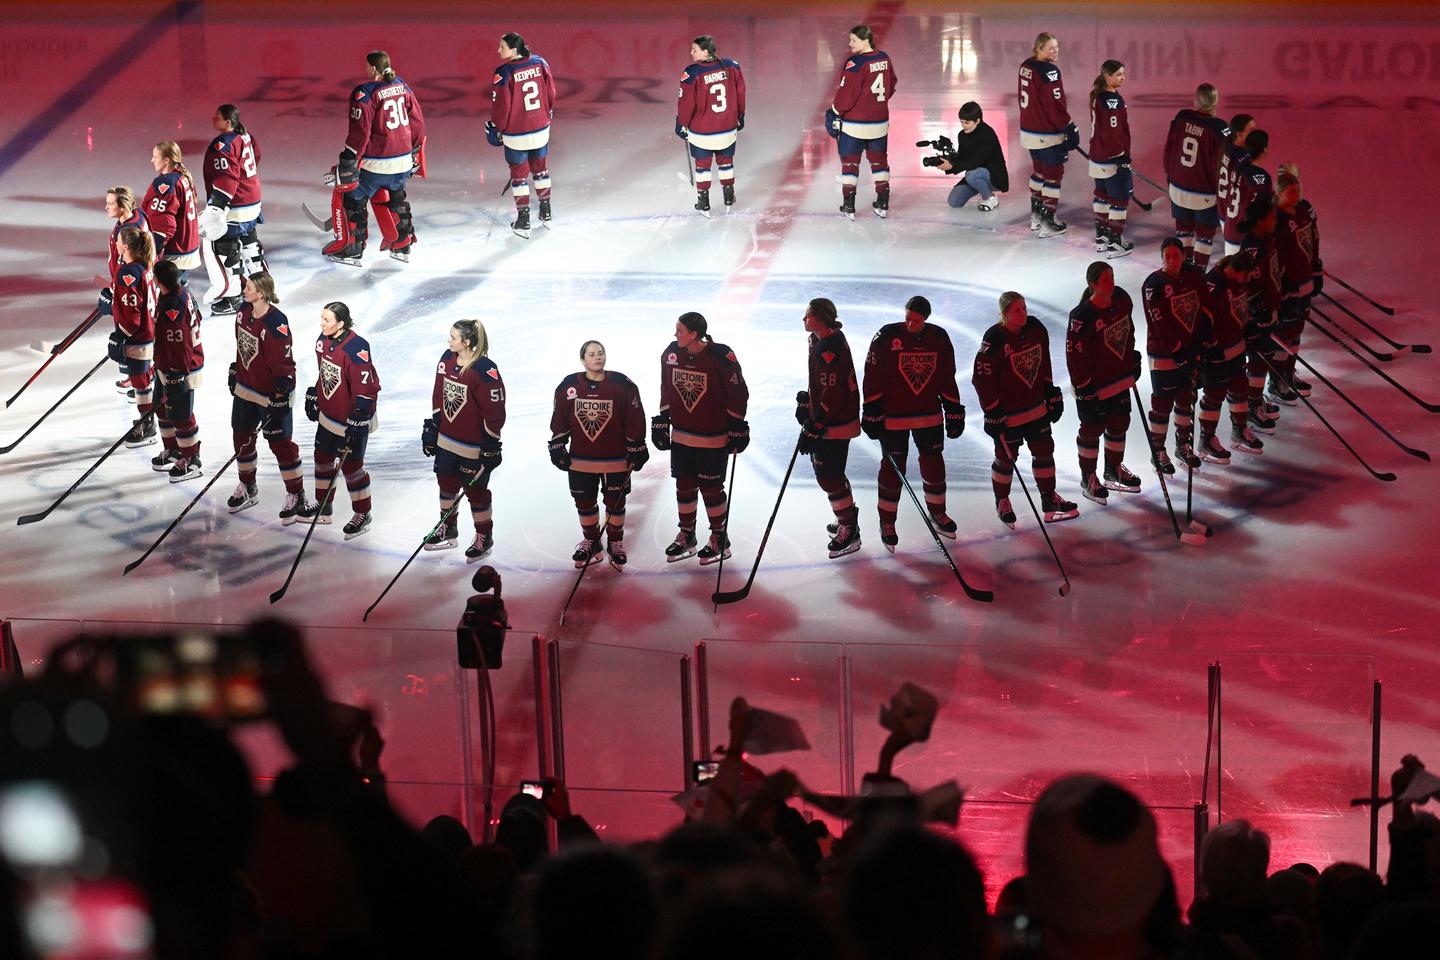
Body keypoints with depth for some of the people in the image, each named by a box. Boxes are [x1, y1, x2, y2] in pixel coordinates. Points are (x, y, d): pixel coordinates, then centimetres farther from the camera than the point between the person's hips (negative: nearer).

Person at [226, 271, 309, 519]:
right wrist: (235, 372, 21)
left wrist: (280, 397, -21)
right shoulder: (243, 312, -2)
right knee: (242, 437, 18)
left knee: (280, 443, -1)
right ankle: (247, 488, 38)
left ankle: (297, 497, 11)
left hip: (271, 394, -8)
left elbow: (284, 363, -22)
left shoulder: (276, 324, -26)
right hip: (246, 389, 8)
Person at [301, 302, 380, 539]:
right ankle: (322, 507, 35)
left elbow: (364, 390, -25)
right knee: (323, 457, 18)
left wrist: (357, 423, -24)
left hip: (352, 419, -8)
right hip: (328, 415, 8)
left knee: (351, 464, 2)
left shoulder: (356, 349, -27)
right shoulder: (323, 340, -2)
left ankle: (362, 514, 19)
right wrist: (313, 397, 20)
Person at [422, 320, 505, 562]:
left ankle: (484, 538, 23)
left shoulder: (485, 370, -24)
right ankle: (447, 531, 39)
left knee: (475, 490, 5)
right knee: (447, 483, 20)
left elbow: (494, 410, -19)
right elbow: (438, 396, 10)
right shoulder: (447, 359, -2)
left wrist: (491, 446, -16)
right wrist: (431, 428, 12)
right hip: (447, 440, 7)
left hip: (474, 446, -7)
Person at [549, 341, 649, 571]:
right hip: (580, 460, 2)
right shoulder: (569, 386, -4)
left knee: (615, 502, 9)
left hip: (615, 459, -2)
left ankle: (615, 543, 28)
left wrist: (636, 450, -4)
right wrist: (557, 447, 4)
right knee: (584, 502, 12)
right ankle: (591, 541, 33)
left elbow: (634, 420, -5)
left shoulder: (622, 385, -10)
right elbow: (559, 421, 5)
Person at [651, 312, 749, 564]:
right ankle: (686, 537, 27)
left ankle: (719, 539, 18)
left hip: (713, 438, -5)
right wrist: (662, 421, 11)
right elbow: (667, 390, 10)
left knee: (711, 488, 2)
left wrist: (736, 429, -9)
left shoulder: (721, 357, -19)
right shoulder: (671, 353, -3)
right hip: (681, 435, 5)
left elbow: (738, 394, -11)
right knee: (684, 486, 12)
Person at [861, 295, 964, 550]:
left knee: (934, 464, 12)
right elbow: (873, 376, -10)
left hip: (930, 415, 3)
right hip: (893, 417, -3)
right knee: (893, 468, 3)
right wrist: (872, 414, -11)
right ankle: (887, 521, 14)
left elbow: (947, 378, 6)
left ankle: (937, 513, 30)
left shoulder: (939, 338, -2)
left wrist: (954, 412, 6)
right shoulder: (886, 337, -13)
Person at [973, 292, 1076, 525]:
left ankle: (1049, 498, 28)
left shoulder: (1035, 329, -3)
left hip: (1036, 407, 6)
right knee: (1006, 457, 8)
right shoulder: (994, 339, -22)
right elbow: (982, 378, -18)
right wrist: (993, 413, -16)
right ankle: (1002, 501, 28)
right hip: (1006, 412, -6)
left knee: (1044, 449, 12)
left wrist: (1051, 395, 13)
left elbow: (1044, 365, 11)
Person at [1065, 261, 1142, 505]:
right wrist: (1084, 389, -19)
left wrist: (1133, 359, 18)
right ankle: (1088, 478, 26)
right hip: (1094, 384, -7)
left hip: (1121, 378, 7)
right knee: (1092, 429, 9)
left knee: (1119, 423, 20)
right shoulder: (1082, 316, -28)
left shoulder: (1121, 299, -6)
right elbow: (1075, 354, -23)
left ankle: (1114, 470, 41)